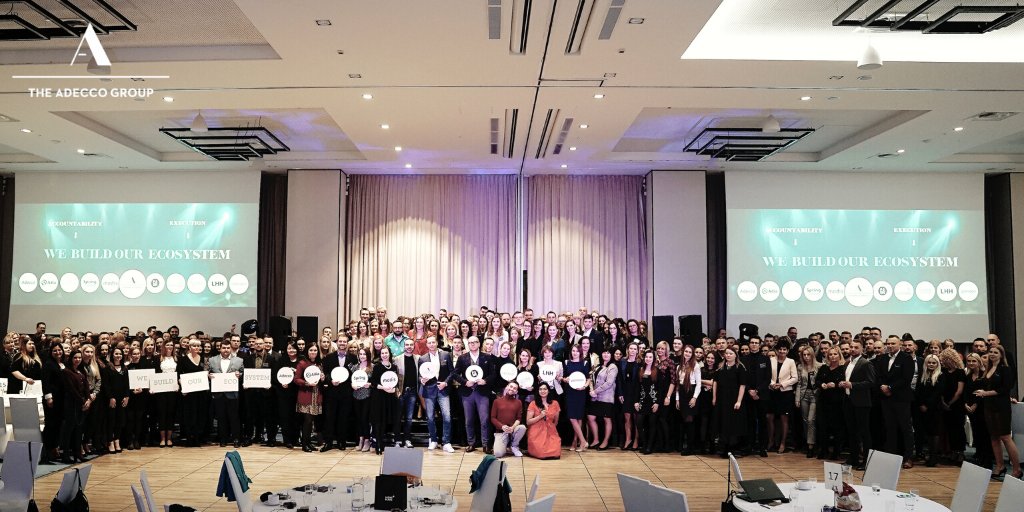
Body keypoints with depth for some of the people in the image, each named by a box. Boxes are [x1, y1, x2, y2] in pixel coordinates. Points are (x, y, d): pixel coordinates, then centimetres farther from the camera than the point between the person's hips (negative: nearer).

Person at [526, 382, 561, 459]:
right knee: (542, 453, -22)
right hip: (537, 433, -2)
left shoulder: (555, 403, 7)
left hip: (550, 432, 2)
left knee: (556, 453, -21)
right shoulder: (533, 404, -1)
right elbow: (528, 422, -5)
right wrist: (540, 416, -15)